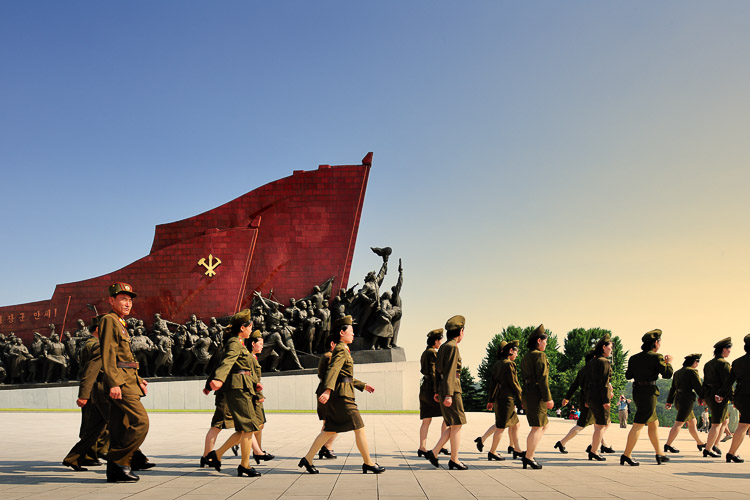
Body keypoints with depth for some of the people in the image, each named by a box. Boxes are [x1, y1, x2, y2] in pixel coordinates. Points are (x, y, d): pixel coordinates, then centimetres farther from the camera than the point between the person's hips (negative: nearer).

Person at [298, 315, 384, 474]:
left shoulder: (342, 350, 21)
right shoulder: (341, 350, -10)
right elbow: (333, 370, -26)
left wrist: (364, 386, 31)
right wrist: (328, 390, -39)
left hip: (338, 396, 10)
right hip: (342, 395, -10)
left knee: (329, 430, 10)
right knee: (359, 428, -4)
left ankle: (307, 460, 12)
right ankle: (368, 463, 2)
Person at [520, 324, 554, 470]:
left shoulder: (526, 357, 17)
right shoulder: (539, 355, -11)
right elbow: (542, 378, -18)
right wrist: (548, 398, -17)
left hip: (527, 394, 9)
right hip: (537, 395, -9)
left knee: (544, 425, 17)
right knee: (537, 427, -5)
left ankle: (529, 454, 13)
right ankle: (529, 457, -5)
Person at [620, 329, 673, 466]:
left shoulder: (634, 358, 11)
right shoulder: (656, 357, -9)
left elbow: (628, 375, 15)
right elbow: (667, 374, -11)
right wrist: (668, 362, 7)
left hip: (637, 392, 8)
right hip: (648, 392, -8)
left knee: (654, 423, 18)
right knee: (638, 425, -8)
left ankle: (659, 454, 25)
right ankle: (626, 456, -10)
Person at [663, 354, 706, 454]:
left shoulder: (677, 372, 16)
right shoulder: (692, 371, -9)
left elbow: (673, 388, 17)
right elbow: (698, 387, -9)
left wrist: (669, 401, 19)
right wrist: (702, 397, 7)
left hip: (678, 400, 9)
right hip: (687, 400, -9)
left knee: (693, 422, 20)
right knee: (679, 423, -10)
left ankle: (700, 443, 31)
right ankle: (668, 445, -14)